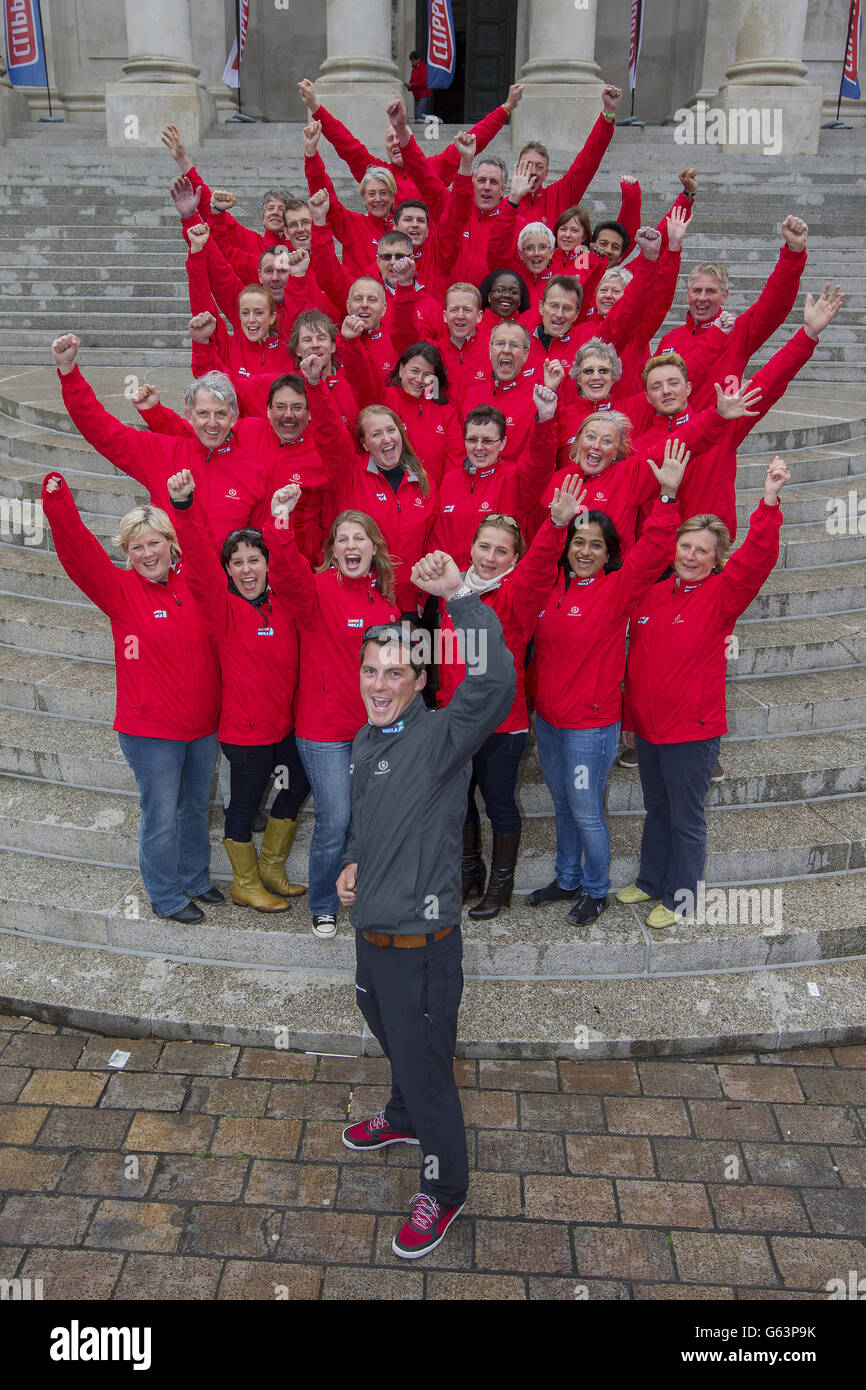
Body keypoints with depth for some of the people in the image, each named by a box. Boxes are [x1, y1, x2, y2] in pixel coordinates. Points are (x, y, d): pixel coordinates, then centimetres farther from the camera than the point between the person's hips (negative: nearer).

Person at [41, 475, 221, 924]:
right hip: (150, 730, -4)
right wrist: (59, 505, -37)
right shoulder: (121, 590, -10)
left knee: (196, 807, 21)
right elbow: (79, 554, -25)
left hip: (203, 725, 4)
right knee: (161, 817, 6)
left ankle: (195, 878, 43)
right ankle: (165, 896, 28)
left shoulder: (194, 583, 0)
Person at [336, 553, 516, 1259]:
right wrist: (352, 863, 4)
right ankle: (404, 1119, 58)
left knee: (425, 1062, 8)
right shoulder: (365, 741, 5)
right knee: (394, 1040, 30)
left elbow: (495, 680, -41)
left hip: (419, 941, -8)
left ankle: (445, 1189, 32)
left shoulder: (441, 737, -20)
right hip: (371, 932, 8)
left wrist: (460, 595, -43)